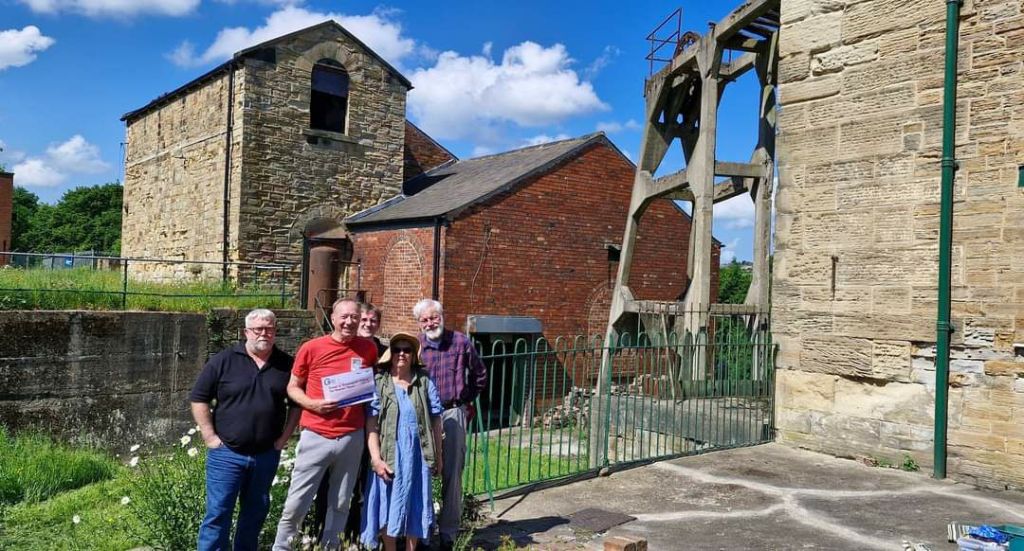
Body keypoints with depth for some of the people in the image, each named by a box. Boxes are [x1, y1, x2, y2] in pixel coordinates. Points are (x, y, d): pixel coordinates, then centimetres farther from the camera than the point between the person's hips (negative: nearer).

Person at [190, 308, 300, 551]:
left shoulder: (286, 364, 1)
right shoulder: (224, 360, -5)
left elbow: (297, 403, 10)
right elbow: (198, 398, -2)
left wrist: (285, 437, 2)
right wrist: (210, 436, -7)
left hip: (267, 455, 3)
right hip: (226, 453, -2)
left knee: (255, 514, 15)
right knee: (217, 514, -1)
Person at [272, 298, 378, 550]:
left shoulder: (368, 349, 2)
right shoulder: (311, 348, -4)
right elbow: (292, 387, 5)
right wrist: (312, 404, -12)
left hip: (352, 438, 2)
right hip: (316, 436, -2)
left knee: (340, 504, 12)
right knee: (296, 502, 2)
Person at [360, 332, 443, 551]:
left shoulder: (425, 383, 2)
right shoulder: (378, 383, -4)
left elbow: (435, 420, 5)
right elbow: (371, 424, -8)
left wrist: (438, 455, 5)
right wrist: (376, 458, -14)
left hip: (417, 454, 2)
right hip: (389, 455, -2)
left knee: (415, 505, 11)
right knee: (388, 505, 7)